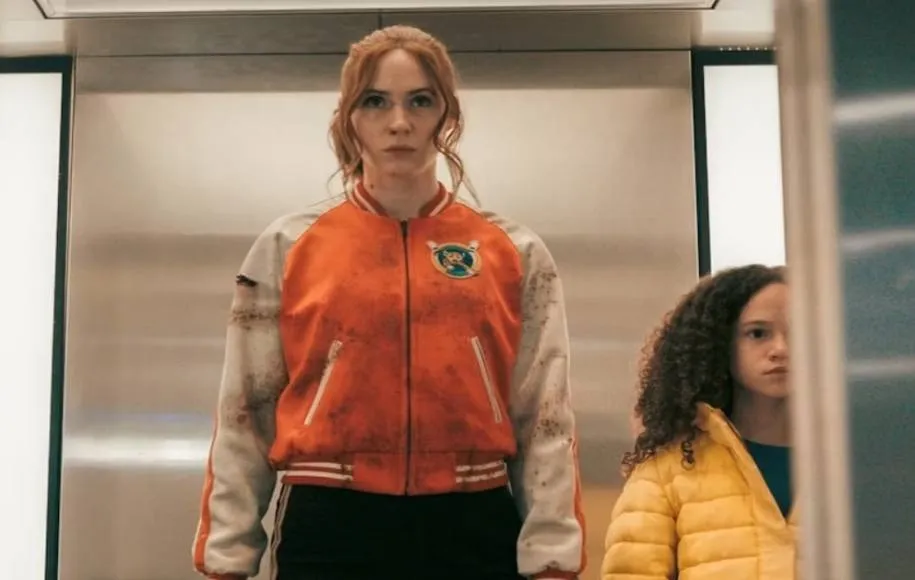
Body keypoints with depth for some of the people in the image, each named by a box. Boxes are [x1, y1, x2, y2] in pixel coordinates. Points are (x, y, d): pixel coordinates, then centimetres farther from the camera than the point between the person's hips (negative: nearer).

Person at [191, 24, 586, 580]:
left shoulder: (516, 254, 4)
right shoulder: (287, 249, 3)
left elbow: (545, 423, 2)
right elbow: (245, 416, 4)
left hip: (474, 531, 1)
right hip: (328, 531, 0)